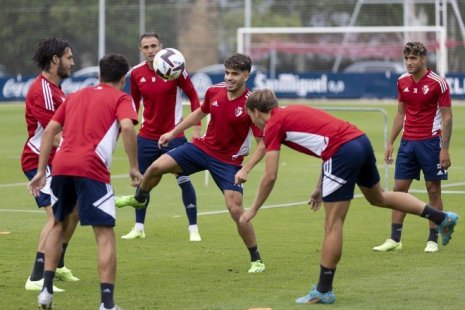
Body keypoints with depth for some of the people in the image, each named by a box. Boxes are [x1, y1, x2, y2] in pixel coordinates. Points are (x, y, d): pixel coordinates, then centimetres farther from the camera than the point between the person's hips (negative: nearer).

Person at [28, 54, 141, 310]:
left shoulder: (76, 95, 25)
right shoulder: (120, 98, 10)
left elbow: (50, 130, 19)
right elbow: (127, 127, -11)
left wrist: (41, 171, 19)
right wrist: (134, 167, -6)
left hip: (61, 165, 5)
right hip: (91, 169, -5)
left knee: (58, 224, 26)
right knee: (105, 235, -1)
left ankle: (46, 289, 20)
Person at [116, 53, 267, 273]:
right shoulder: (214, 92, -6)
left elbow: (262, 145, -20)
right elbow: (200, 112, 17)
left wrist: (246, 170, -31)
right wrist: (173, 132, 20)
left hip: (229, 162, -5)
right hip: (203, 147, 5)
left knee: (235, 209, -15)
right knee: (157, 166, -4)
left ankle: (256, 259, 3)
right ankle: (138, 199, 30)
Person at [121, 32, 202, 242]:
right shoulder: (137, 73, -1)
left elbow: (193, 96, -4)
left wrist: (196, 128, -9)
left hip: (173, 136, -3)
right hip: (147, 136, 3)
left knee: (184, 181, -4)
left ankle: (193, 229, 3)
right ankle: (139, 228, 18)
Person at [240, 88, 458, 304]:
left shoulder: (273, 126, 1)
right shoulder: (292, 113, 26)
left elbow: (270, 177, -2)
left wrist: (253, 210, 8)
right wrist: (320, 188, 31)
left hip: (343, 152, -8)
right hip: (361, 140, 8)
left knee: (333, 224, -2)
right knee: (378, 197, 31)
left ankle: (323, 291, 4)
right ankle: (442, 218, 33)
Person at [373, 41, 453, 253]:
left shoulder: (438, 83, -10)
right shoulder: (402, 82, 6)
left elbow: (447, 117, -9)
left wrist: (444, 149, -15)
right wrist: (390, 143, 11)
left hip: (430, 142, -5)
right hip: (407, 141, 5)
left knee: (433, 190, 0)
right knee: (399, 188, 2)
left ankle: (432, 240, 6)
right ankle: (394, 239, 5)